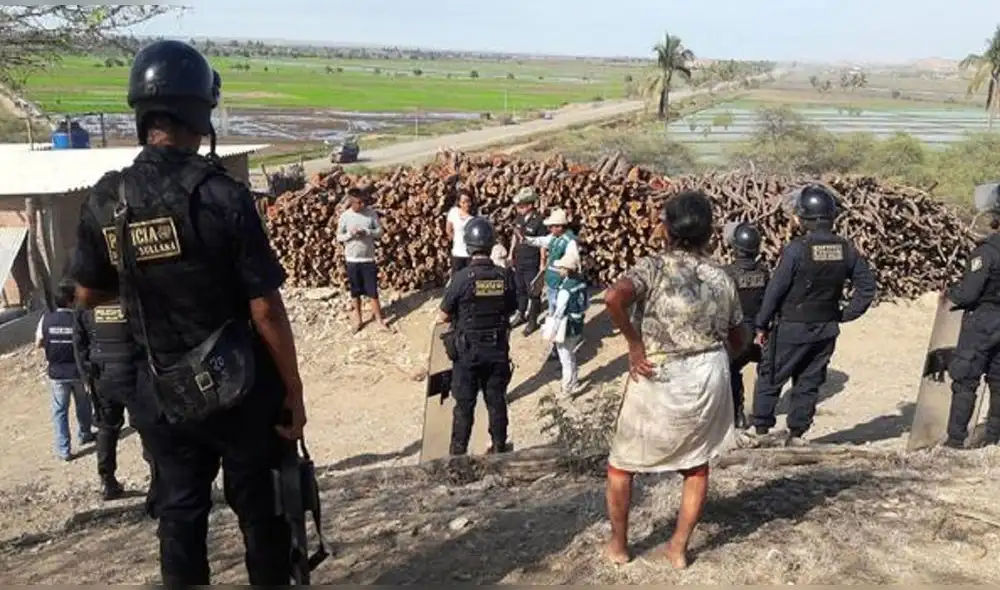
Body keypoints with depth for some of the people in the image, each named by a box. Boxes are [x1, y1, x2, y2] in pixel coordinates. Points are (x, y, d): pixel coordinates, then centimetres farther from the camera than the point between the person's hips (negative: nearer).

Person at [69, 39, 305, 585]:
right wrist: (293, 392, -9)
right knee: (260, 507, 15)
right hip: (237, 387, -4)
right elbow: (266, 311, -18)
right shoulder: (223, 196, -19)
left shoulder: (104, 201, -5)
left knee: (179, 513, 19)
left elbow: (88, 295, 9)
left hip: (160, 393, 4)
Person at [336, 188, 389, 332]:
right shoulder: (345, 216, -6)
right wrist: (350, 234, -20)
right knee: (355, 290, 12)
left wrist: (366, 232, -19)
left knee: (372, 290, 4)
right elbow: (339, 237, 0)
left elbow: (379, 232, -2)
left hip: (368, 258, 0)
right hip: (352, 259, 0)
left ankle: (378, 317, 17)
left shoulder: (371, 213, -5)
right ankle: (358, 317, 26)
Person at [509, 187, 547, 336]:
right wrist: (511, 254, 14)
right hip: (519, 260, 7)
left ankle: (533, 320, 20)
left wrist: (542, 264, -13)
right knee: (520, 289, 20)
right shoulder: (519, 217, -1)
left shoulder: (539, 221, -20)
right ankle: (521, 315, 37)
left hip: (532, 263, -7)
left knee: (533, 292, 7)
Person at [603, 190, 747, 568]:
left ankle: (618, 545, 27)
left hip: (659, 380, -4)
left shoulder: (654, 267, -11)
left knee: (621, 463, 16)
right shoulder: (722, 278, 4)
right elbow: (740, 339, 13)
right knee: (697, 465, 23)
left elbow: (614, 297, -30)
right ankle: (679, 548, 29)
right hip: (710, 378, 4)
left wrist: (634, 343, -17)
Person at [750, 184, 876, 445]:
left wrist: (762, 326, -5)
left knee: (769, 379, 10)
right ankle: (797, 433, 22)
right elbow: (867, 286, 5)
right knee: (809, 384, 16)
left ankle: (760, 430, 16)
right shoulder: (846, 249, -2)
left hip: (791, 329, -5)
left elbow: (775, 290, -14)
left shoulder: (796, 249, -19)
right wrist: (844, 316, 9)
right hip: (826, 331, 5)